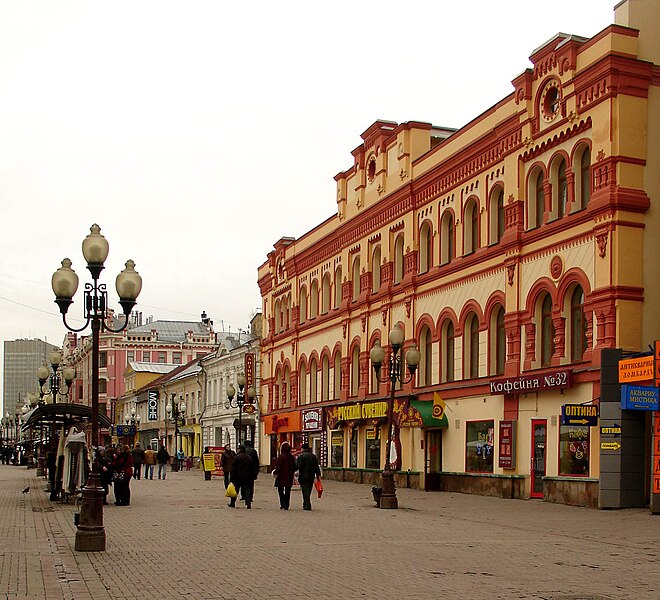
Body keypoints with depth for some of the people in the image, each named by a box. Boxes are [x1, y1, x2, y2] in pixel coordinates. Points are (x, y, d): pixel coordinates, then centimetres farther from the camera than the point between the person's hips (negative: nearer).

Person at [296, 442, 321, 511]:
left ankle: (307, 505, -12)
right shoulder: (313, 456, 11)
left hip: (303, 477, -6)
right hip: (311, 477, 6)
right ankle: (305, 505, 23)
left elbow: (298, 466, -17)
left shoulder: (301, 456, -9)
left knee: (305, 491, -4)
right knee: (308, 491, 14)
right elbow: (316, 467, 10)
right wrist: (318, 475, 11)